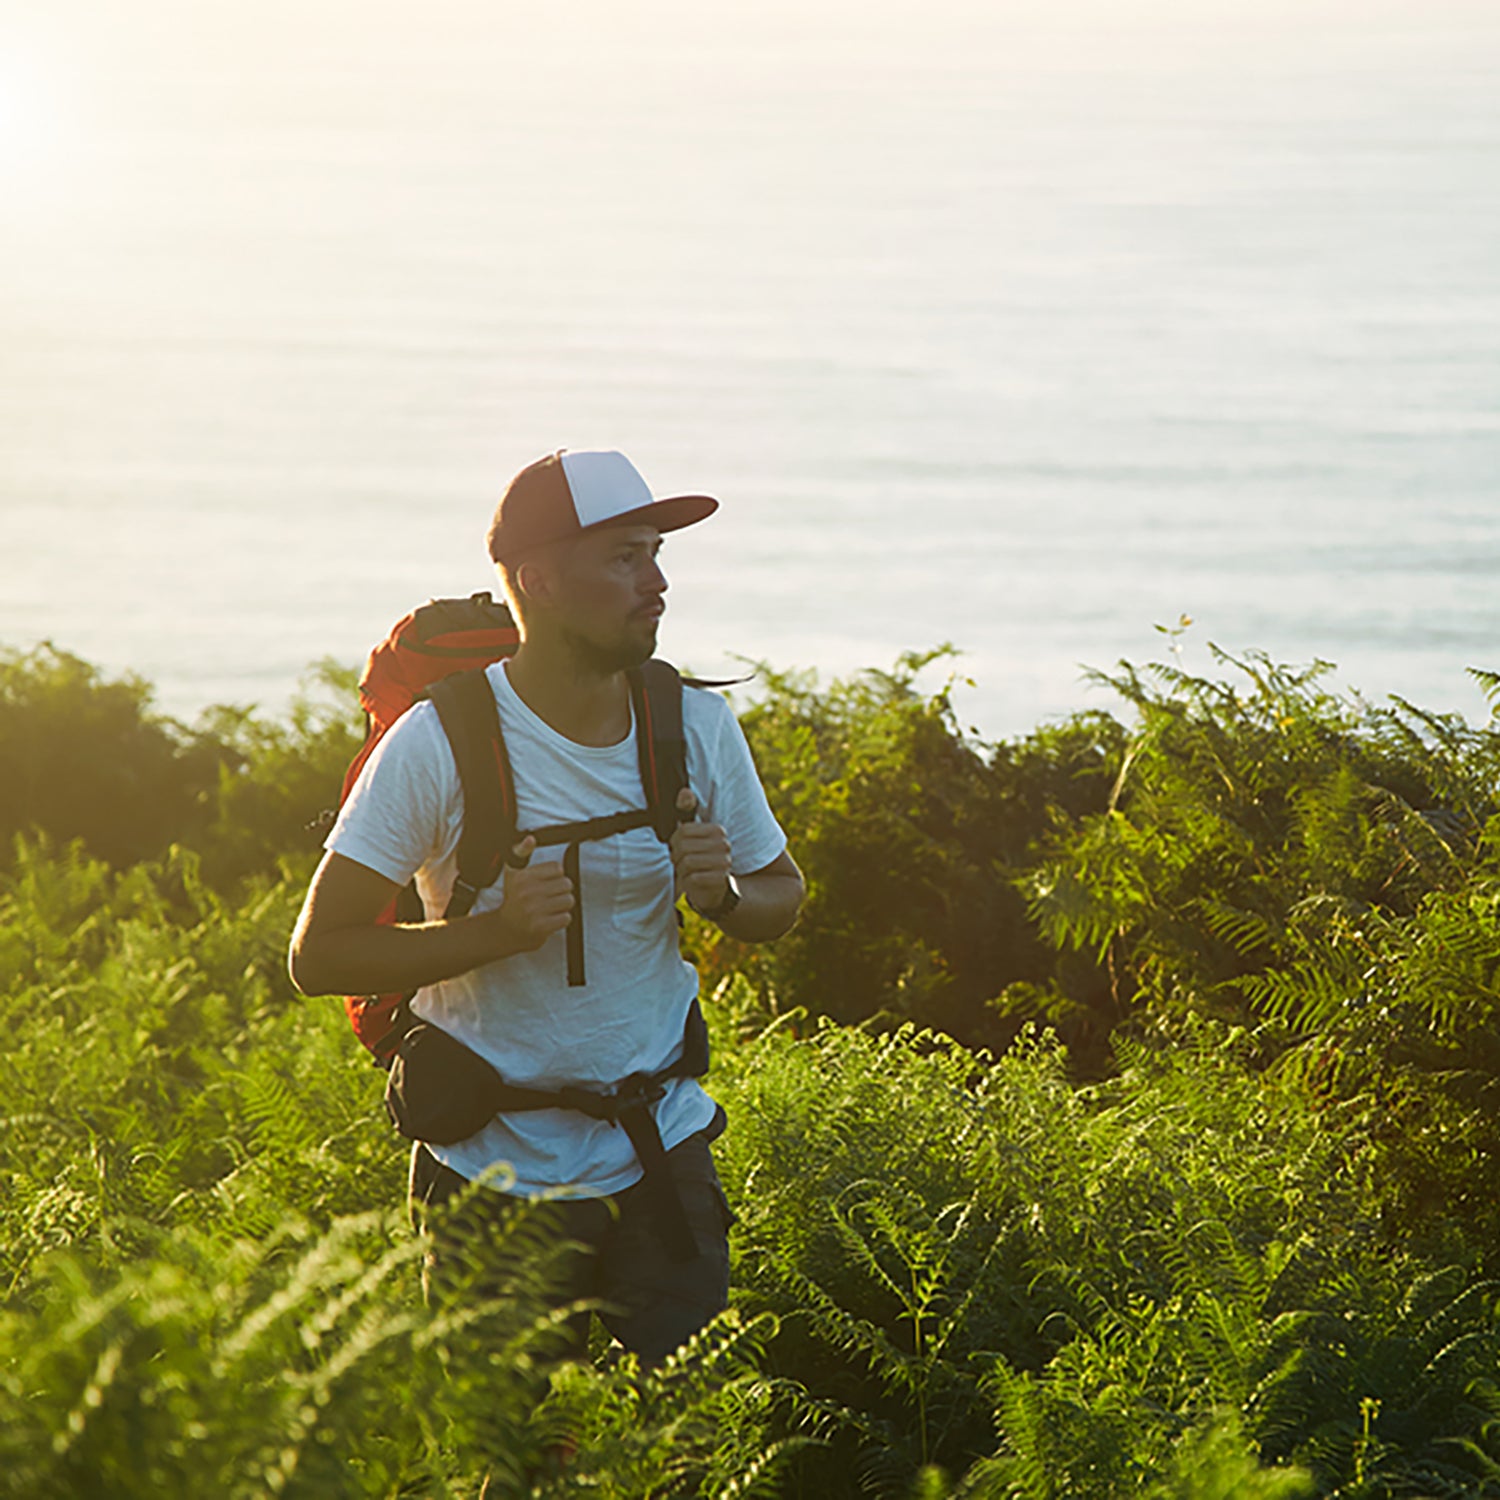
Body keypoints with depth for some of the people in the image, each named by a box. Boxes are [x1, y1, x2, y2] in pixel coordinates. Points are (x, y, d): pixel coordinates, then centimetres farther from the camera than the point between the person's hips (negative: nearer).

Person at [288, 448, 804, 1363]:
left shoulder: (697, 727, -1)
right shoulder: (439, 745, -14)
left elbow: (784, 898, 13)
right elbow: (319, 956, -12)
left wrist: (722, 894, -10)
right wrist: (499, 928, -24)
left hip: (660, 1151, 3)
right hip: (496, 1174, -3)